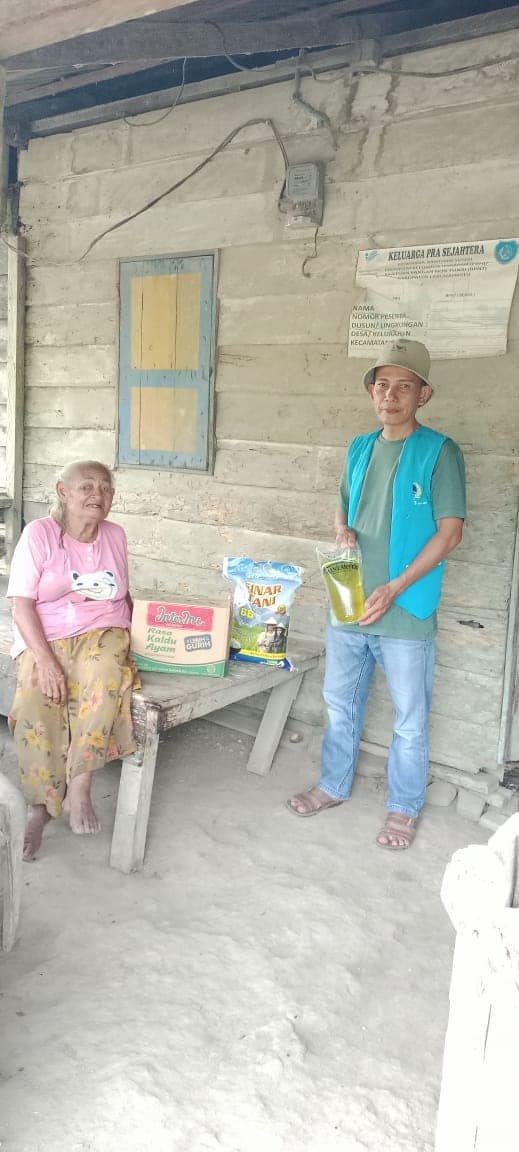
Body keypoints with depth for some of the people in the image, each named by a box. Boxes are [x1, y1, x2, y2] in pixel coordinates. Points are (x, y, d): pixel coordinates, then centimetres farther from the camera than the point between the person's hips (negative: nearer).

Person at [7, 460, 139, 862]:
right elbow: (21, 606, -8)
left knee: (105, 670, -34)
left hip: (103, 634, 2)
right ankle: (41, 803, -13)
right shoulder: (39, 534, -3)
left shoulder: (116, 536, 10)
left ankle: (79, 785, -26)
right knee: (37, 699, -31)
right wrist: (44, 660, -21)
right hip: (45, 640, -2)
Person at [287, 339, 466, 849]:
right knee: (340, 702, 18)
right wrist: (342, 531, -4)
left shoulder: (439, 453, -10)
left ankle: (403, 808, 26)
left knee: (409, 717, 8)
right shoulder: (359, 449, 8)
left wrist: (394, 588, -19)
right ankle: (333, 786, 37)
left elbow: (450, 531, -12)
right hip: (348, 604, 6)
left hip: (405, 612, -5)